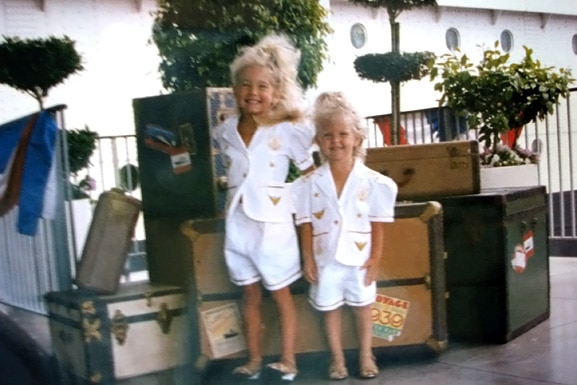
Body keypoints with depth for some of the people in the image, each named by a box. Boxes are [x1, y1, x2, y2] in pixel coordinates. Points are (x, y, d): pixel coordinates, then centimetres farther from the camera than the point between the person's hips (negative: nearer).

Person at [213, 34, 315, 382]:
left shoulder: (287, 131, -10)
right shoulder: (226, 131, 2)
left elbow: (312, 173, -5)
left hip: (272, 223, -4)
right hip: (238, 223, 4)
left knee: (281, 295, 9)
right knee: (250, 296, 15)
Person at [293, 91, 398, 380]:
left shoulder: (372, 182, -9)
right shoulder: (309, 184, -7)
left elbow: (377, 226, -4)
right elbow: (306, 226, -2)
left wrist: (375, 259, -5)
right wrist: (307, 259, -4)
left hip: (359, 259, -1)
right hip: (325, 260, 1)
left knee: (362, 308, 13)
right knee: (330, 310, 13)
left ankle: (366, 355, 31)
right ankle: (337, 358, 29)